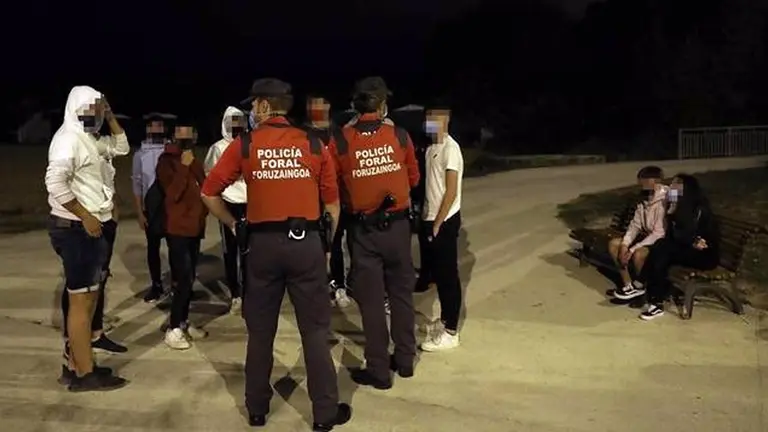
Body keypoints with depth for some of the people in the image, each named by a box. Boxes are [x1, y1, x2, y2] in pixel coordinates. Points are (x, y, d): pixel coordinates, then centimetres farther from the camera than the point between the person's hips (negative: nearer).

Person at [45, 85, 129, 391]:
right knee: (81, 300, -5)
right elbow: (55, 181, -27)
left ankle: (75, 364, 25)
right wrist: (85, 215, -22)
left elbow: (121, 148, 27)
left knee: (88, 297, 15)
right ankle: (84, 374, 2)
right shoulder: (69, 138, -15)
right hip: (76, 229, -10)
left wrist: (111, 118, 14)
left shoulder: (88, 139, 15)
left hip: (91, 228, 10)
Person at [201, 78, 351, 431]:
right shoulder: (314, 145, 2)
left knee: (260, 331, 13)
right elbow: (332, 203, 5)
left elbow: (209, 193, -1)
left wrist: (233, 224, 9)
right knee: (315, 330, 7)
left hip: (263, 243, 0)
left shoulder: (243, 146, 0)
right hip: (305, 241, 0)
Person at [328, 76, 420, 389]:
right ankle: (405, 360, 27)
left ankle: (378, 370, 15)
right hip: (397, 225, 2)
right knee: (401, 294, 16)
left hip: (363, 229, -1)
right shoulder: (400, 136, -5)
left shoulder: (339, 142, -10)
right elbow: (413, 178, 6)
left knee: (371, 300, 7)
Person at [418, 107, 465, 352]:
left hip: (444, 222, -9)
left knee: (448, 275, -1)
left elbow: (451, 191, -18)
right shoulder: (432, 148, 12)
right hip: (431, 219, 9)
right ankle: (444, 321, 30)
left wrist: (438, 224, -17)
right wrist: (429, 220, 9)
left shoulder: (450, 148, -15)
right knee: (437, 273, 16)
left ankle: (450, 332, 7)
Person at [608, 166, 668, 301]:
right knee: (614, 244, -5)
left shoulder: (664, 202, -26)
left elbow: (659, 234, -28)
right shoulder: (644, 198, 0)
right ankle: (628, 285, 0)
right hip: (645, 237, 9)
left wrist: (632, 249, -28)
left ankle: (639, 286, -4)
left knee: (638, 254, -33)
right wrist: (625, 244, -14)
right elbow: (635, 224, 2)